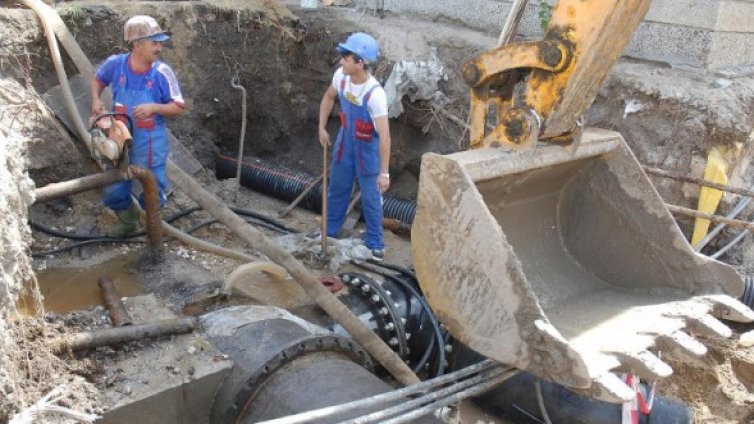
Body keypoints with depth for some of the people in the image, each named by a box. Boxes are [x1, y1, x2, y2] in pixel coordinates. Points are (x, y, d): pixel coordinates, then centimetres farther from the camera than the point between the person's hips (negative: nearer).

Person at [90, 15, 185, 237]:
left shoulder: (162, 72, -15)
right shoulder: (115, 64, -9)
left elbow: (179, 108, -11)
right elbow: (97, 79, 14)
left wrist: (153, 107, -27)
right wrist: (96, 101, -3)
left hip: (150, 144, -3)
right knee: (114, 192, 15)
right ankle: (127, 221, 41)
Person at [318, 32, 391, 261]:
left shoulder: (375, 94, -34)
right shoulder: (341, 76, -16)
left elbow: (384, 137, -32)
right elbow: (329, 97, 9)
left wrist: (384, 173, -29)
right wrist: (322, 127, 6)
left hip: (368, 148, -6)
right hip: (345, 141, 6)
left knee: (371, 198, 8)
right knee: (337, 188, 22)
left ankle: (375, 243, 28)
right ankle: (329, 230, 44)